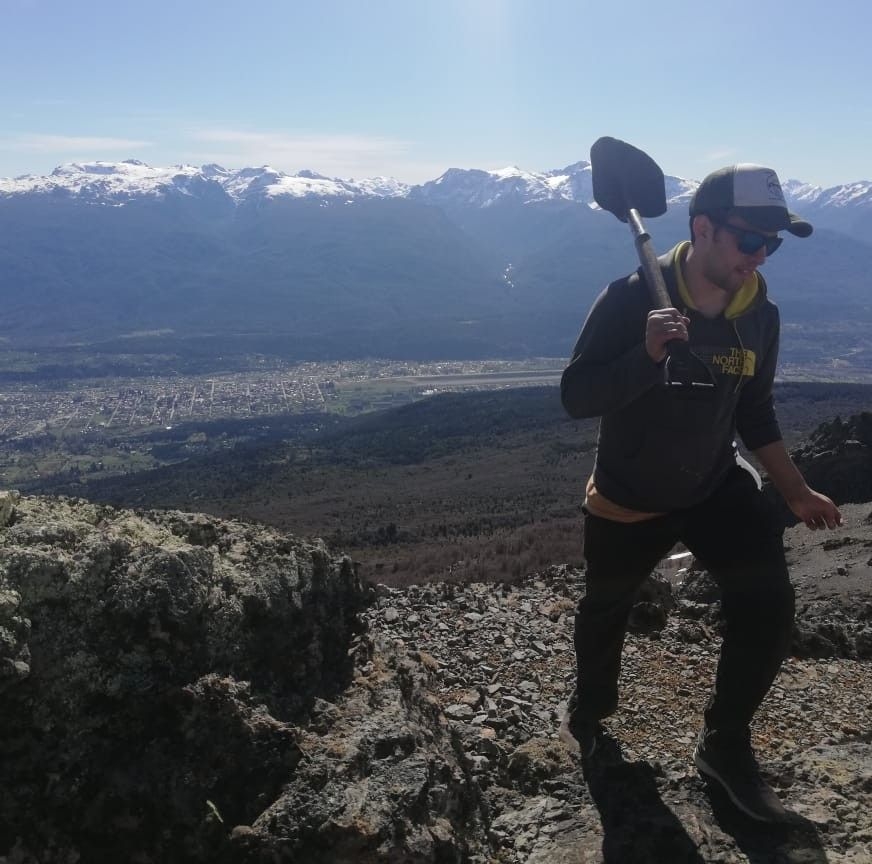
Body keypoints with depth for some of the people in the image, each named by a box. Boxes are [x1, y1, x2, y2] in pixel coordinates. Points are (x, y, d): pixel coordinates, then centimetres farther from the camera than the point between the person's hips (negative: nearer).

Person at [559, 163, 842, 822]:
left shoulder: (761, 315, -6)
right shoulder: (632, 298, -22)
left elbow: (755, 413, 8)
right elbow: (576, 397, -25)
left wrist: (795, 491, 7)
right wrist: (647, 354, -40)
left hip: (718, 487, 4)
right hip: (628, 499, -3)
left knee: (769, 605, -11)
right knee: (605, 610, 16)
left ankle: (725, 744, 14)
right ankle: (590, 708, 49)